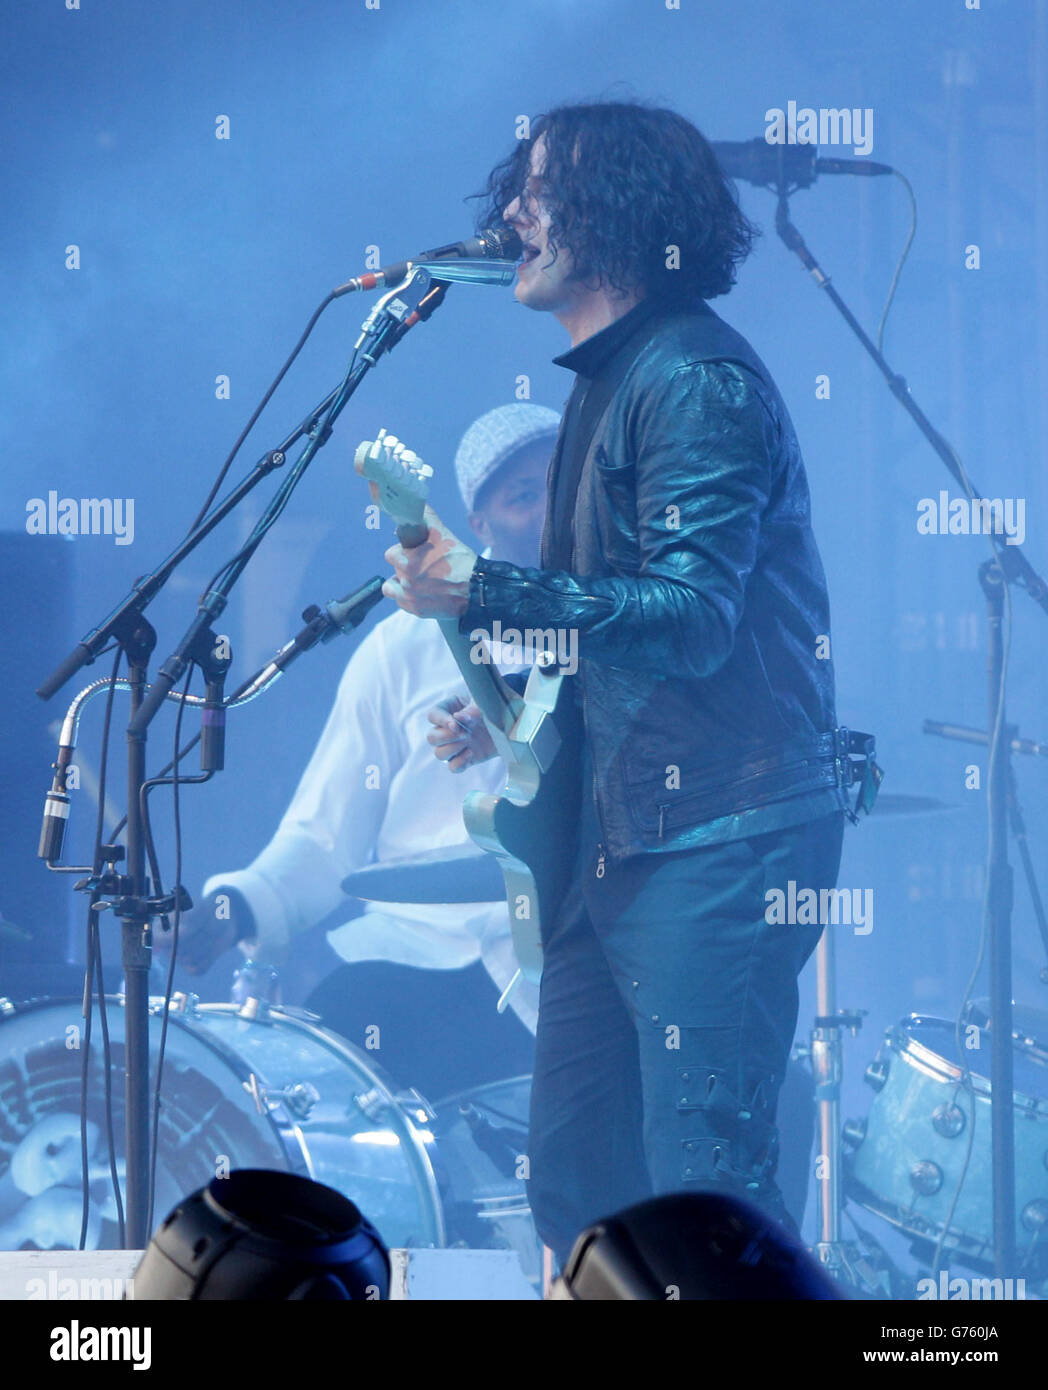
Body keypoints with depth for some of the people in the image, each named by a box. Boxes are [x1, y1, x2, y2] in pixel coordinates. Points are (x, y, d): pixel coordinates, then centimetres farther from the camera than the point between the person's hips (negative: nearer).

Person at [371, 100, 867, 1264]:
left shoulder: (696, 380, -12)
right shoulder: (608, 383, 19)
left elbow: (691, 619, -21)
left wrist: (481, 590, -27)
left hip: (715, 838, -10)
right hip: (622, 839, 10)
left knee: (703, 1184, -10)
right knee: (572, 1180, 11)